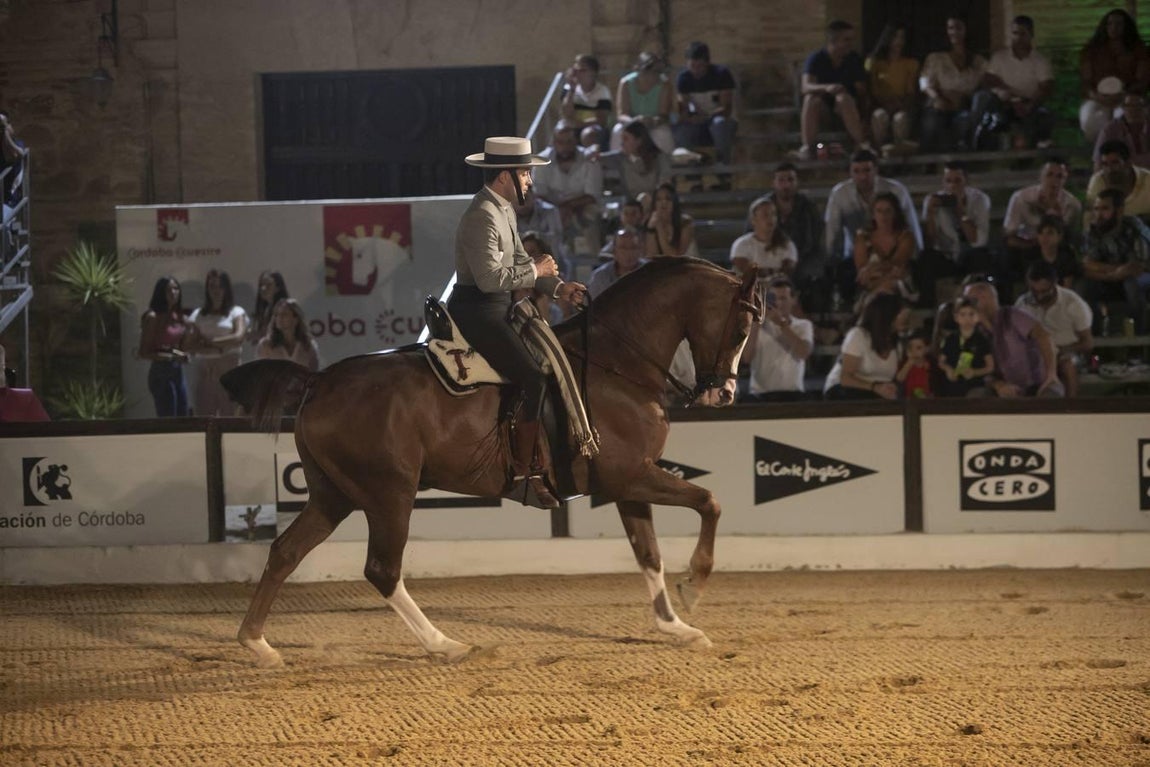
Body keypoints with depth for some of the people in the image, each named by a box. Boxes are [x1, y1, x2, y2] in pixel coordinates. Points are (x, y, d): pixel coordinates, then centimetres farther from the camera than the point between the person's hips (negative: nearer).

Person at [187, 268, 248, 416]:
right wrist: (218, 349, -10)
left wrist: (210, 341, -3)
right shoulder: (198, 315, 14)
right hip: (204, 375, 2)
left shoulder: (237, 313, 9)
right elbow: (190, 345, 2)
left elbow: (239, 337, -8)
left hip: (229, 373, -2)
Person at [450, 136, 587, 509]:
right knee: (534, 380, -17)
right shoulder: (482, 216, -19)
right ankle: (526, 471, -11)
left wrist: (558, 286, 3)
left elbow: (519, 262, 17)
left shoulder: (503, 210, 13)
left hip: (497, 310, 11)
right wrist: (536, 271, -13)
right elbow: (490, 278, -26)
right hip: (478, 313, -11)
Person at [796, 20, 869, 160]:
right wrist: (826, 88, -46)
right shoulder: (816, 59, -10)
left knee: (843, 98, -34)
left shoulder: (854, 60, -4)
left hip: (847, 106, 1)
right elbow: (805, 87, -26)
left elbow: (861, 91, -5)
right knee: (811, 99, -33)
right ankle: (807, 147, -39)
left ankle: (861, 143, -36)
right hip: (823, 104, -1)